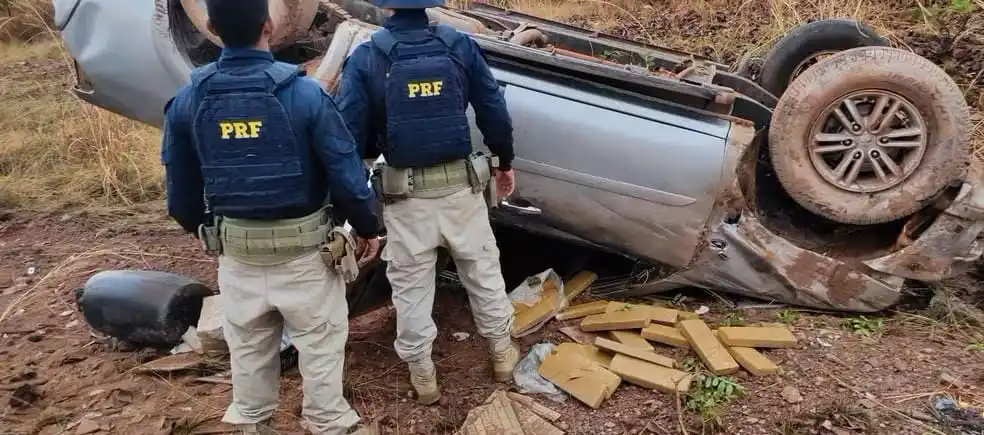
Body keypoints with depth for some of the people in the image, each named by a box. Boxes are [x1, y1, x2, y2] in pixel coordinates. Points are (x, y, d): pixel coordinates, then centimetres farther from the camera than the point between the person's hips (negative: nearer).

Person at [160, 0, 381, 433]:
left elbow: (181, 191, 3)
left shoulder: (187, 101, -6)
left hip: (237, 251, 4)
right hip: (304, 248, -3)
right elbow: (347, 174, -15)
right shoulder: (304, 93, -18)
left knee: (247, 347, 21)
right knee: (319, 344, 14)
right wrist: (367, 228, 1)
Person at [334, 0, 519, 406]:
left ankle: (422, 375, 25)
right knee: (483, 270, 19)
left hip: (405, 193, -1)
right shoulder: (461, 46, -5)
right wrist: (504, 163, 15)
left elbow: (349, 132, -11)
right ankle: (501, 350, 35)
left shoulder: (365, 57, -10)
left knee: (411, 285, 14)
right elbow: (494, 112, 0)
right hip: (461, 184, 2)